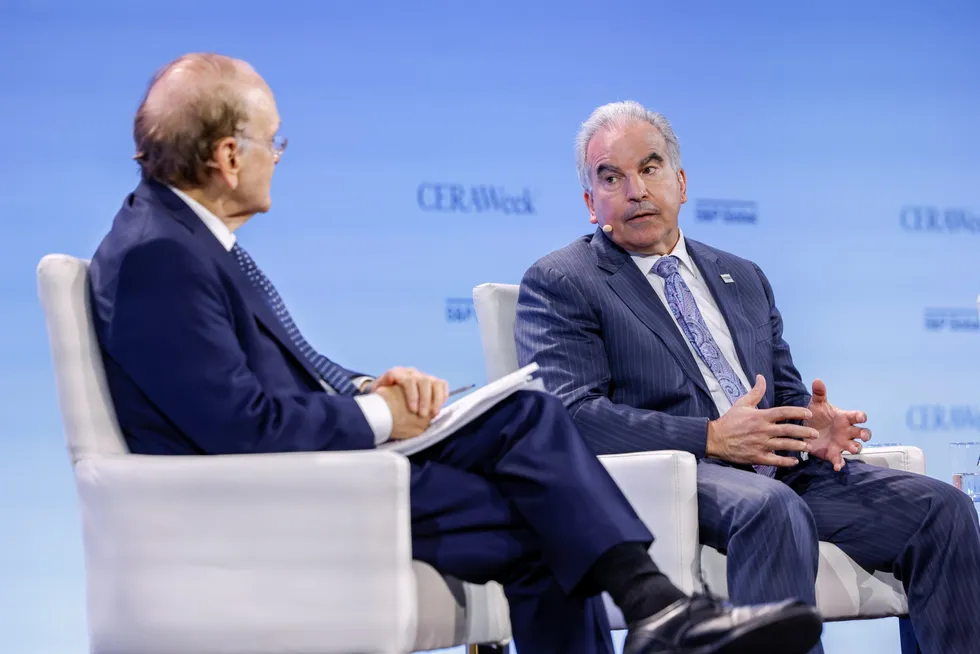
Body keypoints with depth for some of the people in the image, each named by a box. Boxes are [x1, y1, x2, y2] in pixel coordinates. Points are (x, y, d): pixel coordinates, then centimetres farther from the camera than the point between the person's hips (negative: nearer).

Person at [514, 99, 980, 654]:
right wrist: (711, 438, -17)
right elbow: (572, 413, -9)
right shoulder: (559, 284, 5)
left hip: (782, 468, 6)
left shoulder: (744, 278, 25)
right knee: (772, 507, -38)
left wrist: (812, 427, -1)